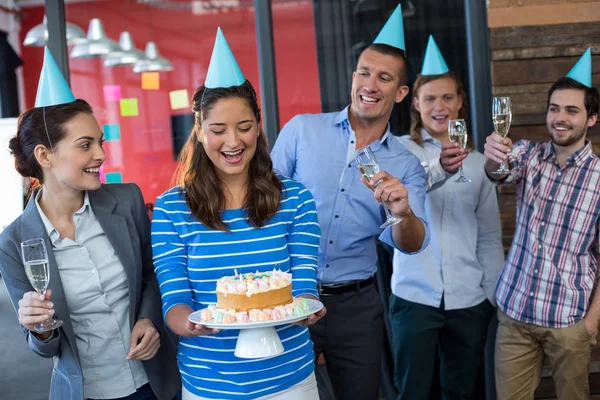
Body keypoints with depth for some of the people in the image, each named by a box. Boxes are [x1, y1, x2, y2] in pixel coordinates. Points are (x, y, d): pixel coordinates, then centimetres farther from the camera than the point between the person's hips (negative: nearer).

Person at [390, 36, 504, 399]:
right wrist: (438, 169, -39)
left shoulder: (477, 162, 9)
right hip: (415, 296, -3)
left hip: (469, 300, 3)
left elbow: (490, 236, 12)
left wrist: (495, 293, 7)